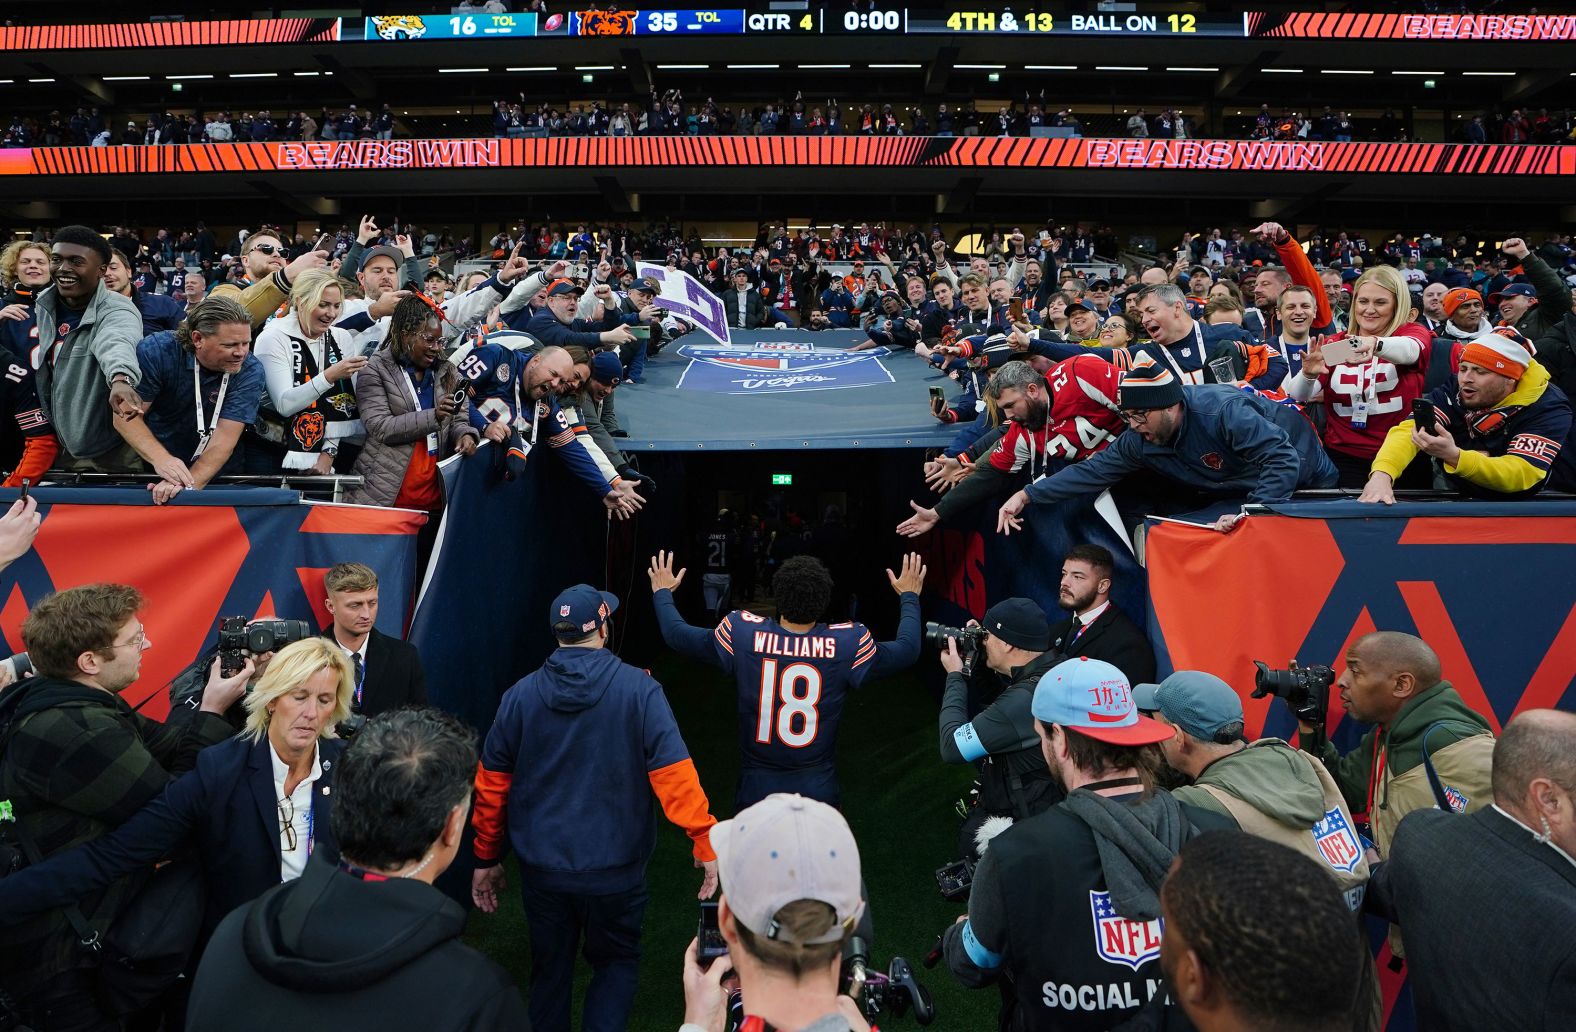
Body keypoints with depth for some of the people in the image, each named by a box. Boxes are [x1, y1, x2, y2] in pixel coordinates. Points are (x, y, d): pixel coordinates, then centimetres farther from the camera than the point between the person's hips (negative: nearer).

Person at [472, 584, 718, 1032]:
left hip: (541, 869, 3)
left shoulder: (520, 695, -4)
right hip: (614, 869, -2)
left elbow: (491, 785, 1)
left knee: (549, 970, 22)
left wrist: (487, 859, 12)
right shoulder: (639, 689, -13)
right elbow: (673, 773, -19)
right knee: (616, 963, 20)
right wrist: (705, 842, -14)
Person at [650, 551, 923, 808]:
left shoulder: (741, 634, -16)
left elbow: (676, 634, -1)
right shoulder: (849, 644, -16)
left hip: (756, 792, 0)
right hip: (818, 794, 0)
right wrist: (909, 597, 18)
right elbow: (908, 650, 2)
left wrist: (662, 593, 18)